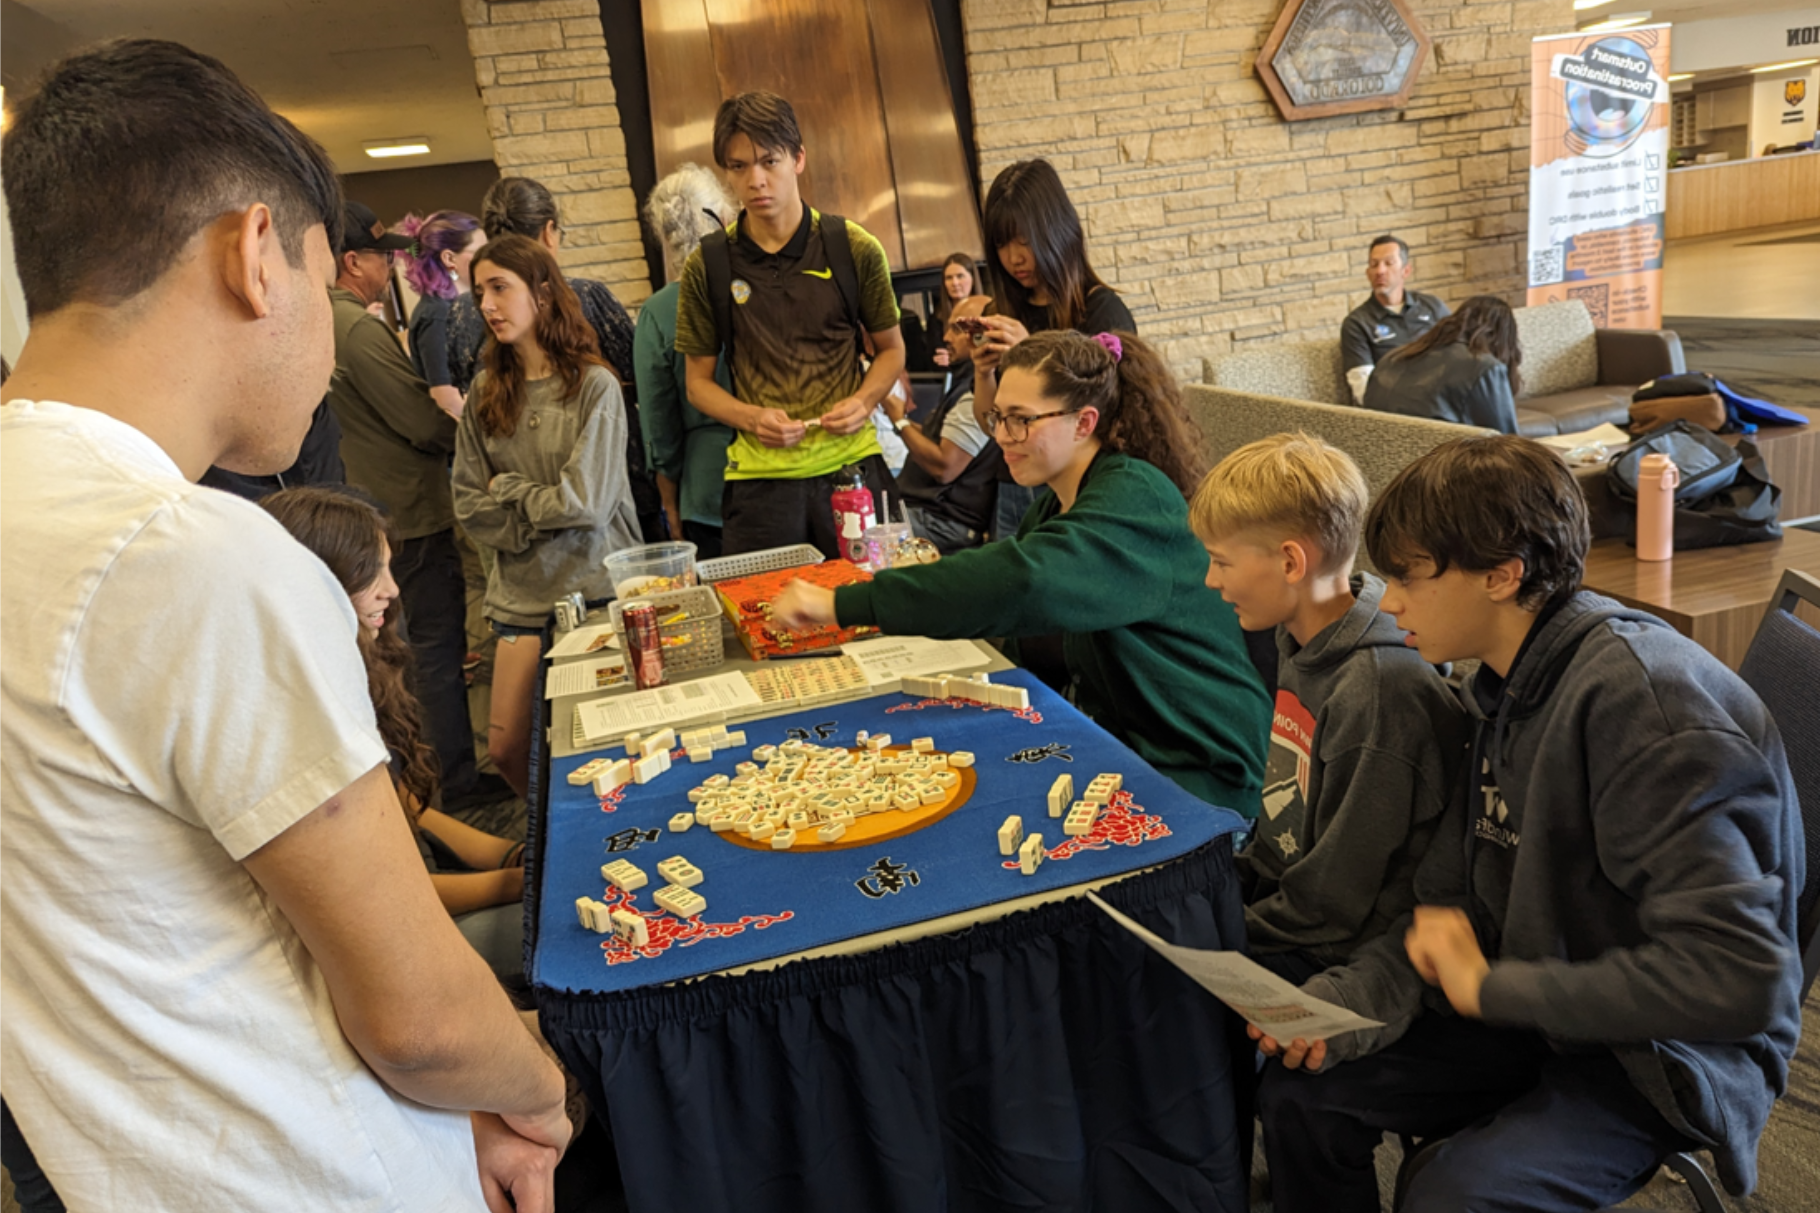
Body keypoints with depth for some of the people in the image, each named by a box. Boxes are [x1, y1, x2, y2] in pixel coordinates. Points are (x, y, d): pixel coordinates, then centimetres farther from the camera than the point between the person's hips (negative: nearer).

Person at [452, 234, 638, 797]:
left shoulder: (594, 386, -10)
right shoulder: (485, 392, 4)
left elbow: (584, 502, -15)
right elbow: (469, 504, 5)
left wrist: (508, 490, -2)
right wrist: (536, 518, -8)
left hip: (597, 586, -4)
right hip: (524, 591, 5)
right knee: (506, 749, 7)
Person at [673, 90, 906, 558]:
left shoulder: (854, 249, 1)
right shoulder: (708, 266, 2)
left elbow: (890, 348, 13)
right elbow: (699, 381, 9)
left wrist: (864, 401, -7)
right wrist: (752, 418, -11)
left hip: (852, 466, 0)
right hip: (759, 478, 0)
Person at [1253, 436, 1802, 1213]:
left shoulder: (1646, 705, -27)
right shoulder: (1503, 689, 0)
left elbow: (1739, 980, -31)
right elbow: (1454, 908, 4)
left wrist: (1491, 987, -22)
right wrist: (1340, 1003, -12)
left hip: (1673, 1057, -7)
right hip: (1537, 1016, 8)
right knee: (1298, 1095, -3)